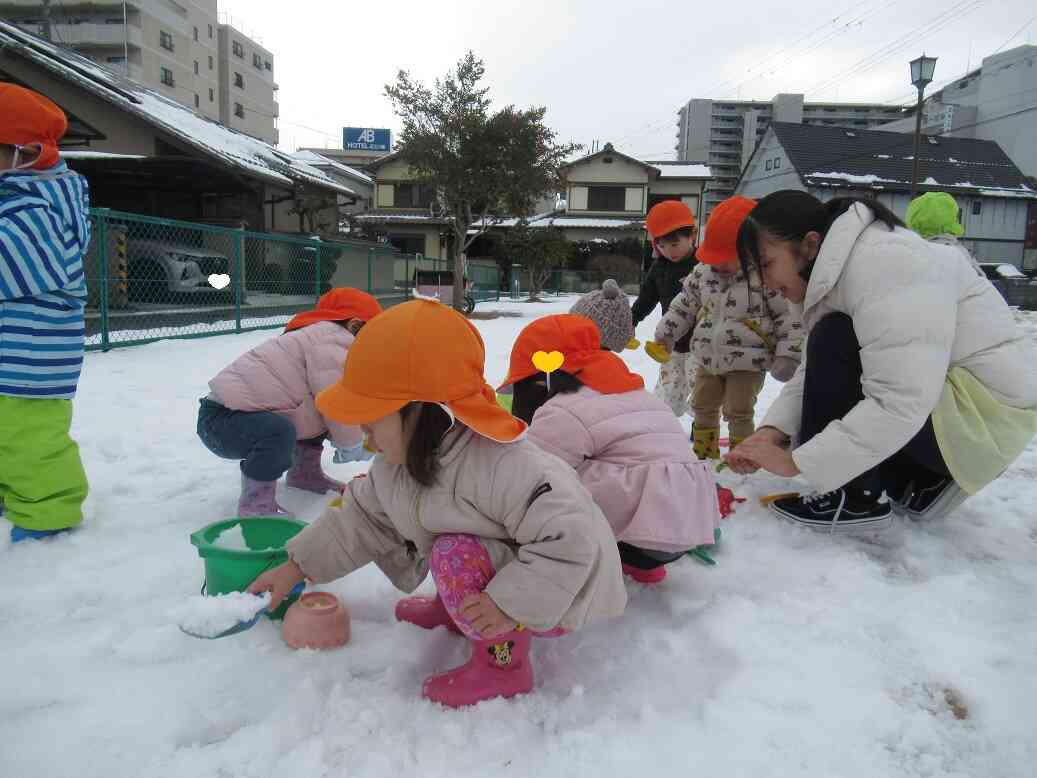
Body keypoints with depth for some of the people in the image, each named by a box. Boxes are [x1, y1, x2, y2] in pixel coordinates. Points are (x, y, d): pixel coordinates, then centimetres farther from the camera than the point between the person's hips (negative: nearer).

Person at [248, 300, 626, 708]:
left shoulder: (502, 468, -37)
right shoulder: (398, 460, -7)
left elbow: (570, 539, -37)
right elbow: (361, 519, 7)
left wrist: (510, 605, -36)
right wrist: (296, 567, 6)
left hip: (552, 598, -8)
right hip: (498, 566, 9)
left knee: (454, 555, -29)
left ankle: (503, 662, -9)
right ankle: (458, 609, 25)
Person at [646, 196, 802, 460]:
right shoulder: (702, 273, -1)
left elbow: (789, 317, -13)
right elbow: (683, 306, 12)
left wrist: (787, 356, -19)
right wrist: (664, 337, 11)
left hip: (747, 362, -6)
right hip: (708, 359, 6)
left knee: (738, 413, 1)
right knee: (702, 407, 16)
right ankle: (703, 452, 35)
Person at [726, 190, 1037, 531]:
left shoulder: (884, 261, -25)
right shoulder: (840, 266, 5)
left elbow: (901, 404, -31)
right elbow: (814, 371, 1)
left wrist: (795, 460, -28)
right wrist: (774, 429, -16)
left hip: (990, 412, -10)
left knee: (834, 342, -24)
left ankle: (853, 498, -12)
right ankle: (926, 482, 13)